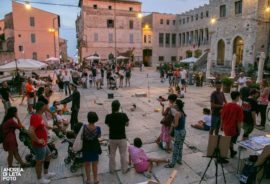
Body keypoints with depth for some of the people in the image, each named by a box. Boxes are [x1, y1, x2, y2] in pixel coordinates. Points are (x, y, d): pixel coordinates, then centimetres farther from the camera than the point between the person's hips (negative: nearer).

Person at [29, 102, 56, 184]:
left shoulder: (39, 116, 5)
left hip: (43, 143, 10)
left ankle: (46, 174, 40)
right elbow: (31, 131, -37)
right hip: (39, 145, -10)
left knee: (48, 156, 24)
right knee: (40, 162, 8)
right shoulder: (36, 117, -27)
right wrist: (38, 140, -28)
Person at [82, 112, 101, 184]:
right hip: (95, 147, 0)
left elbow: (81, 136, -7)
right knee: (95, 164, 18)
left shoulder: (84, 127, -21)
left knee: (87, 164, 18)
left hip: (86, 148, 0)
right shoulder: (98, 128, -21)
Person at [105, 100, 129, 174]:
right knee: (123, 154, 16)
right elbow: (127, 124, -3)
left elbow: (108, 125, 3)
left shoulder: (108, 116, -14)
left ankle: (111, 169, 34)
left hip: (112, 138, 2)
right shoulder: (123, 115, -18)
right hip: (122, 138, -2)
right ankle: (124, 169, 29)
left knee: (112, 154, 20)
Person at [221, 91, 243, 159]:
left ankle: (232, 152, 44)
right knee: (230, 142, 10)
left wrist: (222, 126, 14)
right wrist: (239, 130, -4)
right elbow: (239, 121, -16)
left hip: (225, 127, 5)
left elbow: (222, 117, 1)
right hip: (233, 128, -5)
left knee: (230, 141, 26)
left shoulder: (225, 105, -5)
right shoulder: (238, 108, -19)